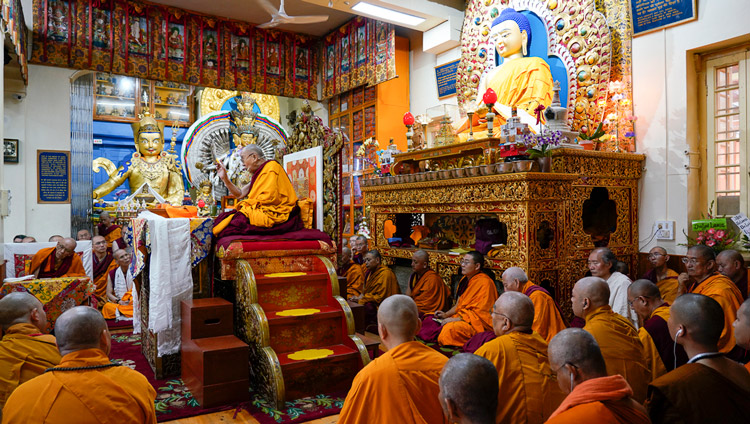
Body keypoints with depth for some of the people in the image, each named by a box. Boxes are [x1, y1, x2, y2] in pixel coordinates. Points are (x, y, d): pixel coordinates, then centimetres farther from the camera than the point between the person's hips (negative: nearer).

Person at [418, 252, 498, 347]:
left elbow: (480, 313, -19)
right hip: (461, 317, 10)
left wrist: (456, 319, -19)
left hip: (476, 324, -9)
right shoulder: (465, 279, 13)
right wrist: (446, 314, 5)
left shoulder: (485, 283, -16)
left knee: (450, 328, -36)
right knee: (429, 320, -2)